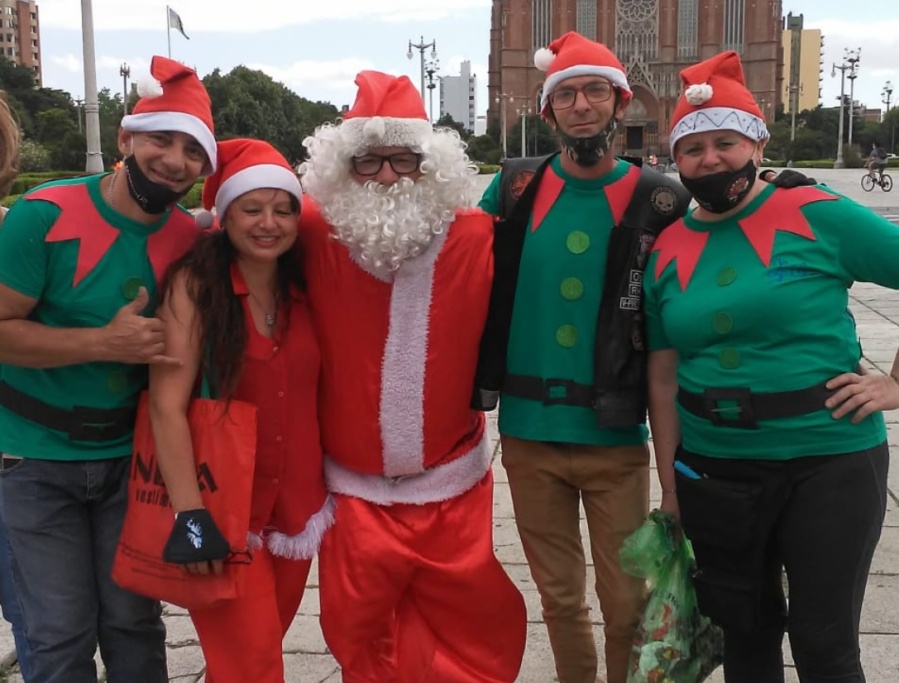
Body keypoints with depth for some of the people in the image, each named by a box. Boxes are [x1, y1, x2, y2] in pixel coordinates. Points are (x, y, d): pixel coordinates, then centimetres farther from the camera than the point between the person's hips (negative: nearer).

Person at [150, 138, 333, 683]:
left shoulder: (304, 289, 3)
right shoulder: (195, 284, -13)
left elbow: (317, 393, 7)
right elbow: (167, 406, -17)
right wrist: (190, 514, -21)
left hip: (297, 506, 5)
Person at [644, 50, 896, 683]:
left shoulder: (817, 215, -8)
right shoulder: (669, 251, 4)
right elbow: (663, 378, 7)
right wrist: (671, 490, 6)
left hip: (830, 461, -3)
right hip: (714, 473, 4)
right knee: (745, 632, 18)